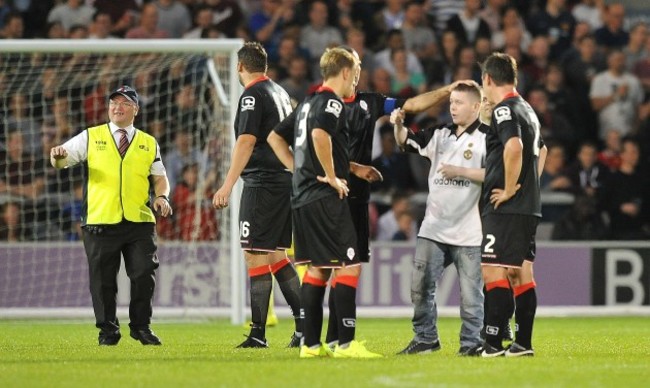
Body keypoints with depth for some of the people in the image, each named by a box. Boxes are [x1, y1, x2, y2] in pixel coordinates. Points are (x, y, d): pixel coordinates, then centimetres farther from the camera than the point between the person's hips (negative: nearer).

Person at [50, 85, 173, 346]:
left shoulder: (149, 144, 13)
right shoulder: (91, 137, 9)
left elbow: (159, 177, 18)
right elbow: (62, 160, 5)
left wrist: (162, 196, -3)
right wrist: (57, 156, -19)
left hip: (139, 220, 1)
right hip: (100, 221, -1)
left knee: (144, 274, -4)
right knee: (102, 279, 1)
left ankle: (141, 327, 12)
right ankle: (108, 330, 14)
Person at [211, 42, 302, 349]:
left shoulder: (253, 95, -11)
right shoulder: (280, 93, 16)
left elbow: (246, 142, -20)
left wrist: (227, 185, -25)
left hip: (262, 183, -9)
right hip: (286, 180, 9)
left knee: (256, 255, -6)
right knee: (275, 256, 15)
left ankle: (258, 333, -7)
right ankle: (304, 321, 9)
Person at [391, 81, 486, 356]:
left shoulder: (486, 137, -5)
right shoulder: (440, 134, 13)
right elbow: (407, 142, 11)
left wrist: (461, 172, -17)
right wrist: (399, 126, -9)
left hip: (468, 231, -6)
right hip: (433, 228, 6)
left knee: (470, 292, -2)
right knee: (420, 286, 6)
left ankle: (471, 342, 8)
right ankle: (425, 338, 18)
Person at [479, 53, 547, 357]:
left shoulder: (504, 109, -12)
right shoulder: (527, 109, 18)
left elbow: (514, 147, -30)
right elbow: (540, 151, 35)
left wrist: (509, 190, -21)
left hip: (505, 207, -10)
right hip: (529, 206, 10)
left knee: (494, 272, -10)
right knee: (521, 273, 10)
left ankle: (492, 343, -14)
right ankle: (523, 343, 11)